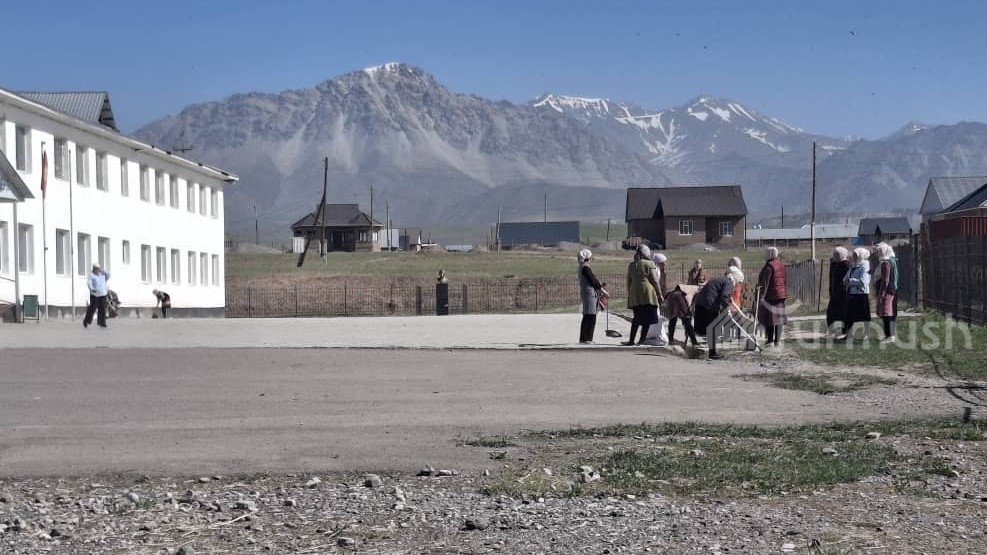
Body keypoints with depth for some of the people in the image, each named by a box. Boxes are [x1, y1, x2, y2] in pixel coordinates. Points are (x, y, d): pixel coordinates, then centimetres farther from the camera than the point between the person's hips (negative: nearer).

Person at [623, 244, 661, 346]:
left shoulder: (631, 265, 12)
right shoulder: (649, 264, -3)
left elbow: (629, 281, 16)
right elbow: (655, 281, -3)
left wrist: (630, 295, 24)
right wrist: (659, 294, 5)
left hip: (634, 296, 5)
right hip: (647, 294, -5)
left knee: (637, 318, 12)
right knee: (647, 318, 0)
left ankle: (631, 340, 7)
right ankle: (642, 340, -4)